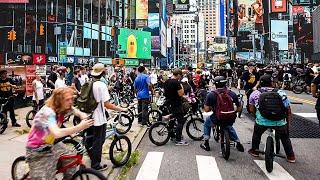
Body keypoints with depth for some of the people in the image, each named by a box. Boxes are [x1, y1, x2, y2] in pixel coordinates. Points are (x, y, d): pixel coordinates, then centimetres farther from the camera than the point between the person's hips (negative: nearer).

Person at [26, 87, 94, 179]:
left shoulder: (65, 108, -8)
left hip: (52, 143, 7)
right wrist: (80, 127, -51)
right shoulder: (48, 112, -32)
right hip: (37, 149, -7)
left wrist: (84, 118, -28)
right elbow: (57, 133, -46)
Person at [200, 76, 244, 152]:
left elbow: (206, 109, -10)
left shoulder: (211, 95, -10)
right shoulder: (233, 94, -3)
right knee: (229, 127, 39)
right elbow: (239, 109, 2)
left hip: (217, 119, -3)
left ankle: (206, 143, 28)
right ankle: (238, 143, 36)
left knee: (207, 123, 31)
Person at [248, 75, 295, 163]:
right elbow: (288, 111, 7)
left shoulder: (254, 94, 4)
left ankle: (254, 151, 43)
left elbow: (252, 110, 7)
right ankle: (290, 156, 40)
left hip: (261, 121, 0)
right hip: (279, 122, 1)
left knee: (256, 134, 30)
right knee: (285, 138, 28)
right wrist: (288, 123, 19)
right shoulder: (281, 94, 5)